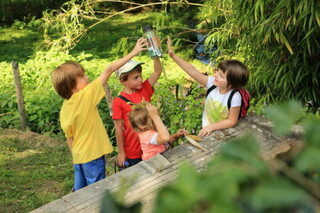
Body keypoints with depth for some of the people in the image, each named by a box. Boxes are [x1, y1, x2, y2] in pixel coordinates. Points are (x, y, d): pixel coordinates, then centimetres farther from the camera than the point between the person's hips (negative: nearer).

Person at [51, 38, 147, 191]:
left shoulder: (64, 108, -1)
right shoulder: (85, 96, -20)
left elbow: (69, 138, 7)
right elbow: (108, 70, -19)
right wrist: (133, 53, -15)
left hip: (78, 157, 7)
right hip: (93, 155, -7)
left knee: (80, 191, 20)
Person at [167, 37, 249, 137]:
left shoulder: (234, 97, -28)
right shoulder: (213, 83, -17)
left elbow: (232, 121, -19)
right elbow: (193, 72, -20)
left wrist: (211, 127, -23)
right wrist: (173, 56, -25)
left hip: (222, 132, -3)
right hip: (207, 129, 4)